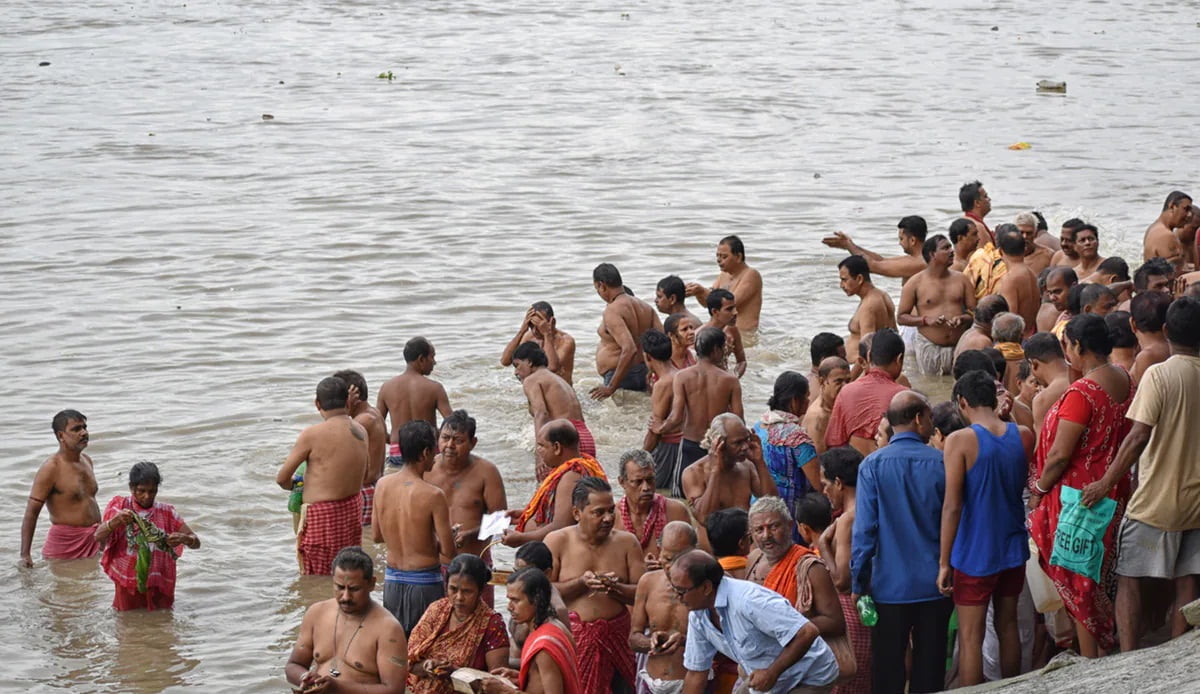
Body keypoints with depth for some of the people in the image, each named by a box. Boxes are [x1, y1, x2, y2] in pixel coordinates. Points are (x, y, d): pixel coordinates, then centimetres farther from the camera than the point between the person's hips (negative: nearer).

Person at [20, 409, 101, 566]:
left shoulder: (87, 460, 11)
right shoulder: (51, 469, -14)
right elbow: (31, 513, -17)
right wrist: (25, 555, -24)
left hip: (94, 541, 7)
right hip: (66, 544, -7)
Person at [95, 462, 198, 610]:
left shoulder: (166, 513, 1)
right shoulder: (120, 506, -3)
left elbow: (196, 543, -1)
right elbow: (98, 537, -14)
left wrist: (183, 538, -25)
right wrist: (116, 521, -33)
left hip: (158, 586, 1)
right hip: (127, 586, -1)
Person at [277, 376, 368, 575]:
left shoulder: (312, 435, -16)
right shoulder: (360, 431, 2)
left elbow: (282, 478, -9)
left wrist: (293, 485, 12)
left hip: (322, 513, -6)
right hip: (353, 509, 7)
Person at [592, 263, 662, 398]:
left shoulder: (612, 311, -17)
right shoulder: (644, 306, 10)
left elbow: (629, 350, -28)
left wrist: (611, 387, -25)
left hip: (624, 377, -9)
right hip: (643, 374, 9)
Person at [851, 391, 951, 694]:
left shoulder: (872, 465, -8)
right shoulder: (942, 463, -5)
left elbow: (864, 529, -10)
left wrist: (857, 584, -3)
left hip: (890, 586, -1)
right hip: (935, 584, 1)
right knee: (929, 669, 11)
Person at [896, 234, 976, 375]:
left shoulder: (961, 279, 7)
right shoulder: (916, 283, -2)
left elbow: (974, 311, 9)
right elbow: (901, 317, -2)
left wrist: (961, 319, -13)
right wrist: (926, 320, -16)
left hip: (958, 346, 2)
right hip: (929, 347, -2)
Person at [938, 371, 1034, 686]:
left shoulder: (959, 441, -16)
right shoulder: (1023, 436, -3)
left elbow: (952, 506, -18)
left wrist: (944, 562, -13)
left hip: (975, 554, -5)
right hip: (1013, 549, 5)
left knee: (970, 636, 2)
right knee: (1008, 626, 18)